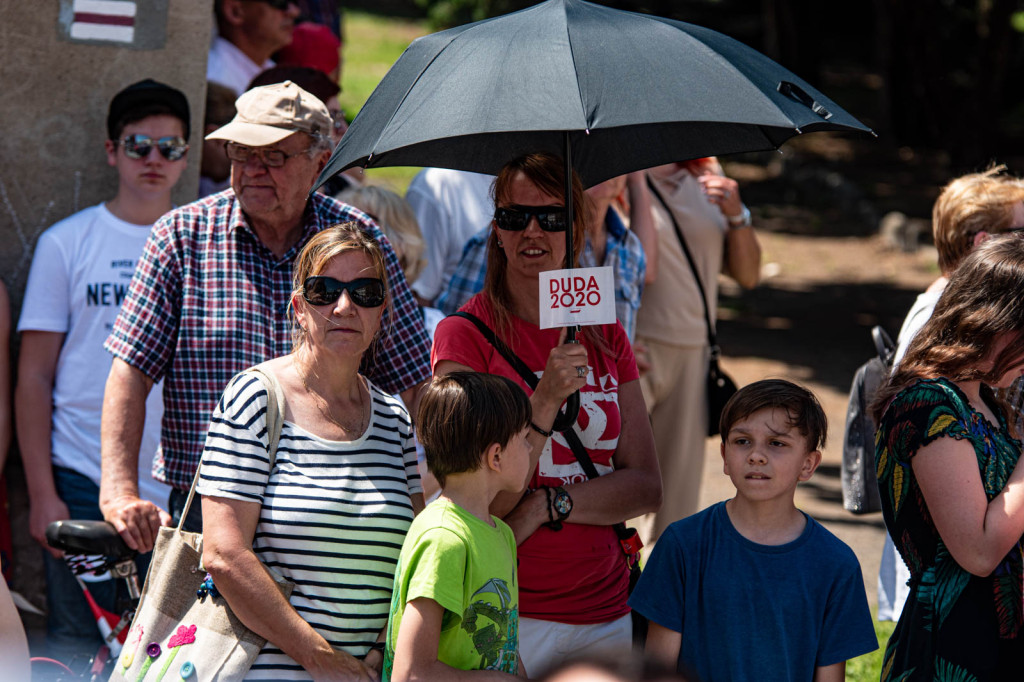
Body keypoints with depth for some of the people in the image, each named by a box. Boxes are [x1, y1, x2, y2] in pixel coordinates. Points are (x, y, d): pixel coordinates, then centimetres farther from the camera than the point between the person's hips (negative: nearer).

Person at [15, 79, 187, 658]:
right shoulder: (66, 243, 2)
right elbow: (34, 378, 1)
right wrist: (42, 493, -6)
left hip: (182, 490, 2)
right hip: (83, 484, -2)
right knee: (75, 652, 0)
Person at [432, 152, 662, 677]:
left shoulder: (605, 337, 9)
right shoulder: (465, 334, -6)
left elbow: (646, 487, 3)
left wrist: (547, 504, -12)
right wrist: (545, 403, -23)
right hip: (505, 615, -4)